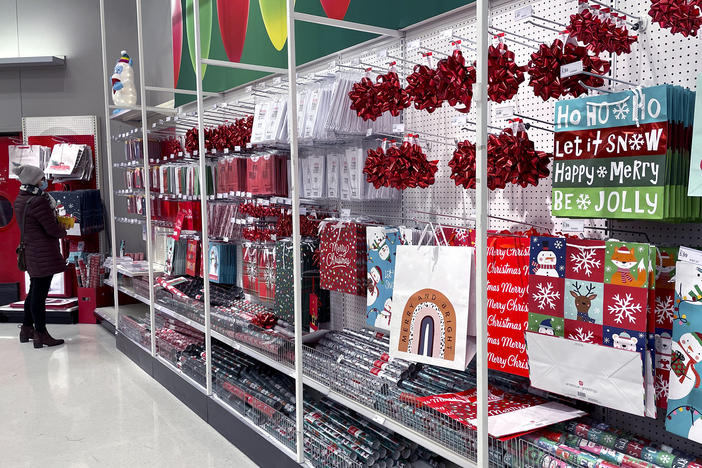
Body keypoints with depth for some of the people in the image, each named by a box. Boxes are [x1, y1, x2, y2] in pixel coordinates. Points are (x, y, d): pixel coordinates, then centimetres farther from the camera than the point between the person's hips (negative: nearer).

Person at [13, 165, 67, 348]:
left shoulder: (20, 200, 10)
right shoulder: (38, 201, -20)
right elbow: (52, 229, -18)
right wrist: (63, 231, 3)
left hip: (30, 253, 10)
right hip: (44, 254, -10)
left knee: (34, 291, 21)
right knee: (40, 293, -3)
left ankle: (26, 329, 32)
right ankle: (41, 335, 5)